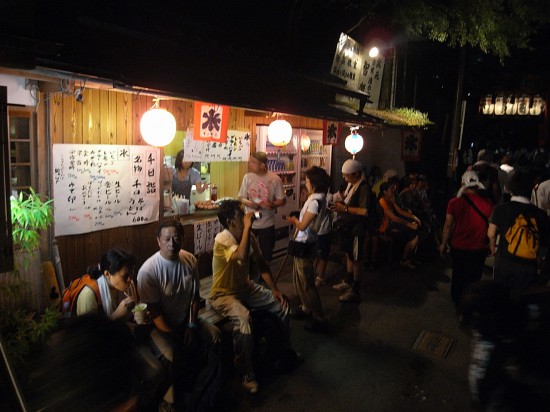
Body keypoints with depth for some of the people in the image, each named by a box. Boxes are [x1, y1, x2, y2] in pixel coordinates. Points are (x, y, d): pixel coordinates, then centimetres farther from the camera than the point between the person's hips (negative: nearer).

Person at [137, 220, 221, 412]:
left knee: (214, 335, -8)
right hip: (158, 325, -6)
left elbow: (195, 296, 3)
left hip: (185, 320, 6)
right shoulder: (148, 270, -23)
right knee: (173, 358, -28)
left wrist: (191, 325, -6)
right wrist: (172, 337, -19)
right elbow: (153, 310, -18)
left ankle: (189, 388, 13)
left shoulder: (190, 260, -7)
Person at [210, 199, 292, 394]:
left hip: (246, 287, 7)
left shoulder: (249, 236, -3)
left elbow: (261, 264, 5)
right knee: (243, 319, -36)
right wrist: (247, 226, -37)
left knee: (282, 305, 1)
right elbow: (242, 256, -45)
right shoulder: (222, 239, -25)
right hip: (224, 294, -7)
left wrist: (274, 289, -1)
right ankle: (247, 374, -18)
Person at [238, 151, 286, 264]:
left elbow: (282, 200, -5)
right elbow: (241, 197, 1)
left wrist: (271, 204, -25)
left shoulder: (275, 179, -10)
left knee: (266, 253, 13)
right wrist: (248, 202, -20)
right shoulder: (248, 177, -4)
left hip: (267, 223, -1)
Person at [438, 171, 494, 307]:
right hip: (479, 249, 0)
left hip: (458, 247, 0)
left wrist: (443, 244, 6)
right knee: (473, 278, 15)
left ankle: (457, 302, 35)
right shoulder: (487, 202, -12)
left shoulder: (455, 202, -13)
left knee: (458, 276, 20)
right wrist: (491, 245, 11)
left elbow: (448, 225, -8)